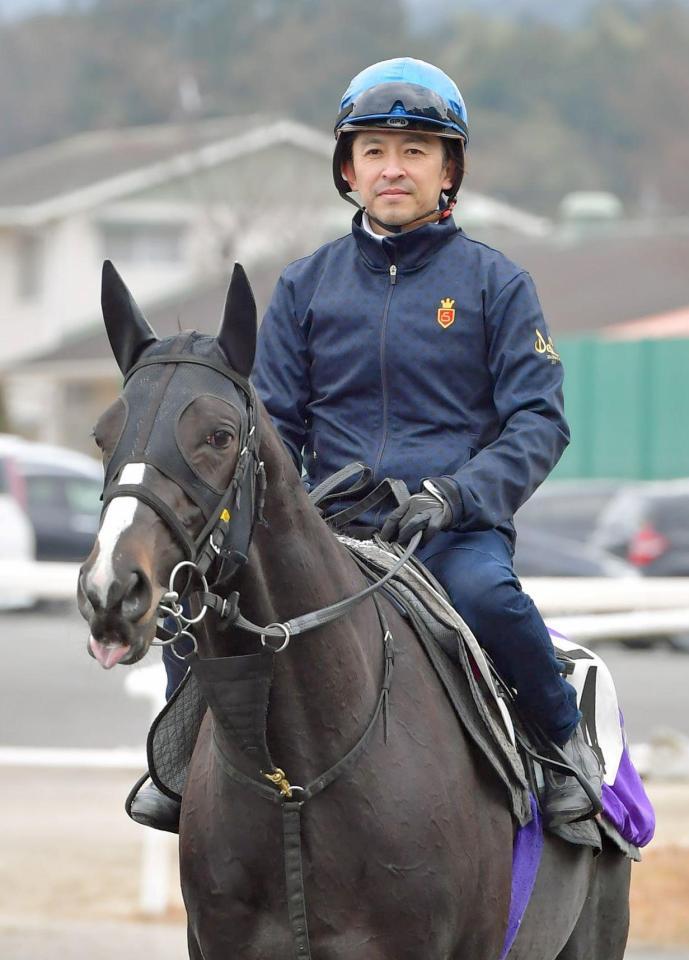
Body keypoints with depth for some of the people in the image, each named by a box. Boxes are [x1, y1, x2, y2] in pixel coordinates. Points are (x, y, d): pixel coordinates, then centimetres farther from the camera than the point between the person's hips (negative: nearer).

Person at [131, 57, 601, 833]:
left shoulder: (493, 284, 5)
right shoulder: (306, 287, 13)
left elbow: (538, 421, -1)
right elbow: (275, 421, 13)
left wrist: (455, 493, -18)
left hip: (455, 528, -3)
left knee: (482, 591, -37)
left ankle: (566, 740, -12)